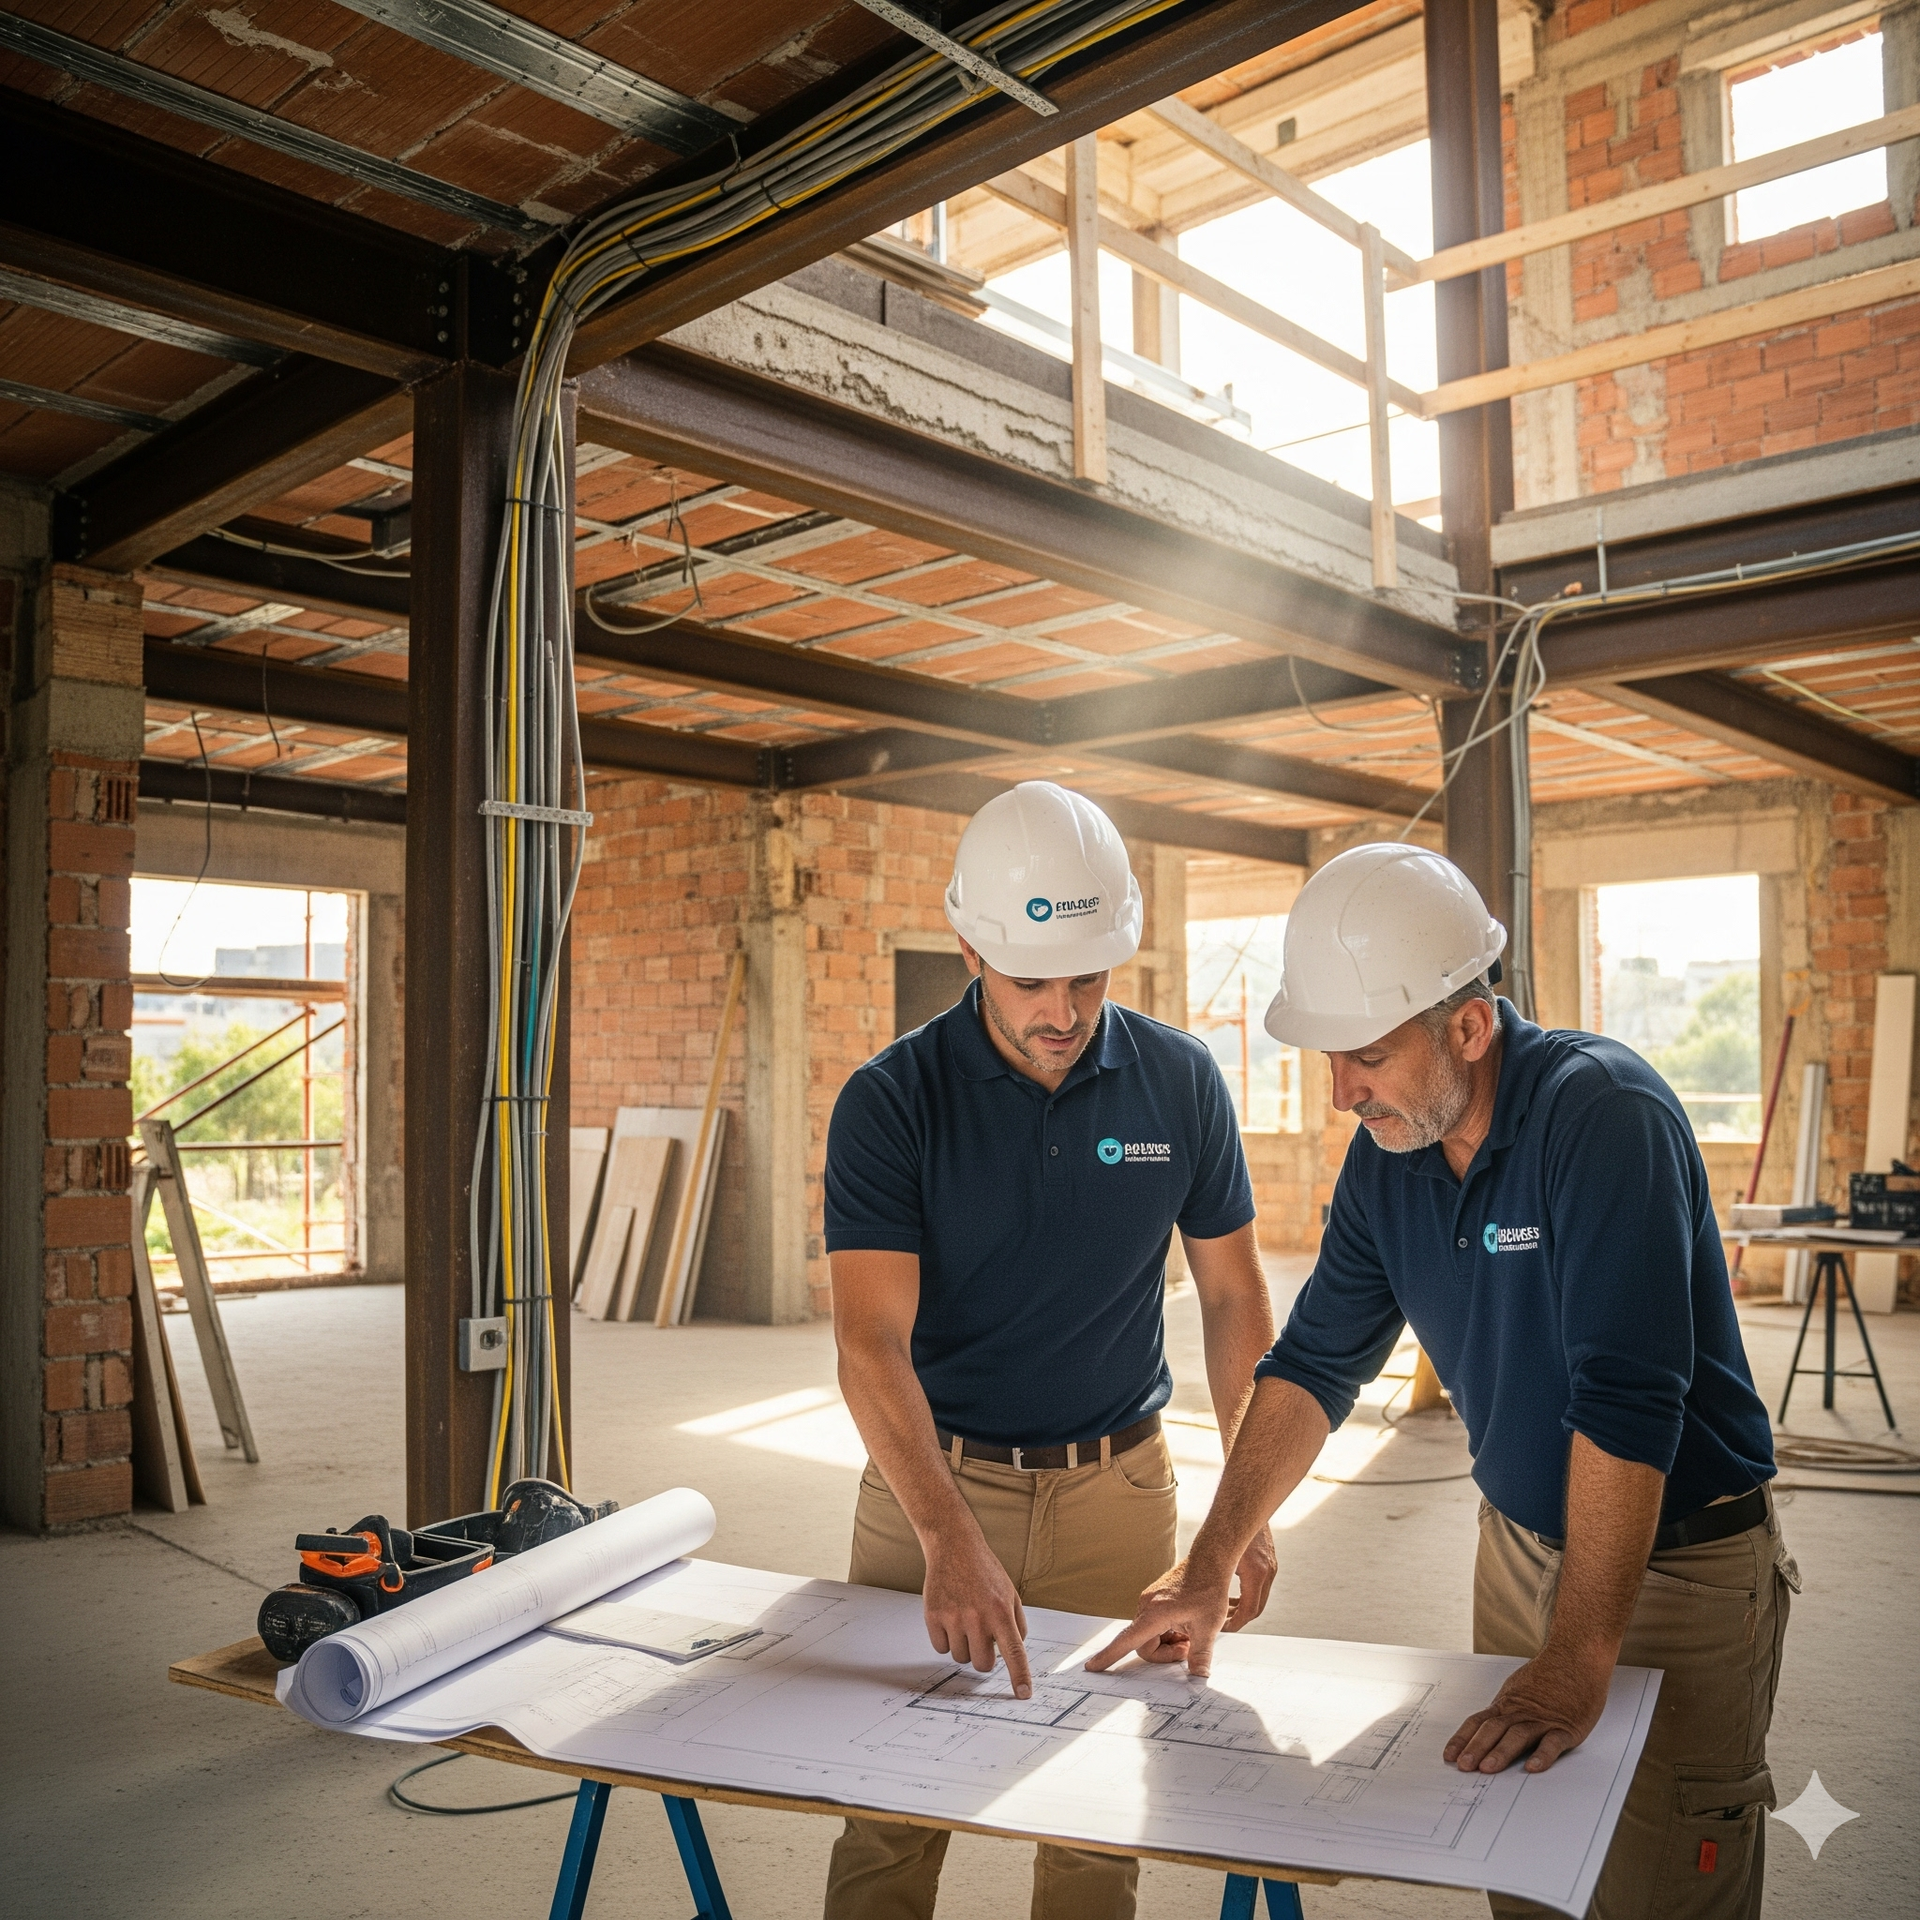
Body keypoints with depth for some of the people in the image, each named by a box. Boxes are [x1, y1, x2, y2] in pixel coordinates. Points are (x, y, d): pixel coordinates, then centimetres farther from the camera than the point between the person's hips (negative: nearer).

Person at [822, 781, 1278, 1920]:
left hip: (1117, 1485, 2)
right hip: (933, 1480, -1)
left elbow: (1233, 1294, 3)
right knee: (891, 1800, 9)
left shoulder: (1180, 1082, -7)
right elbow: (872, 1339, -22)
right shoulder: (892, 1101, -14)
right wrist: (950, 1537, -34)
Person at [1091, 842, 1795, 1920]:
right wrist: (1208, 1572, -2)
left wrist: (1579, 1662, -29)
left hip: (1681, 1563, -6)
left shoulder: (1600, 1114, -26)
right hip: (1521, 1541, 6)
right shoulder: (1388, 1148, -4)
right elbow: (1315, 1364, 2)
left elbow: (1625, 1402, -30)